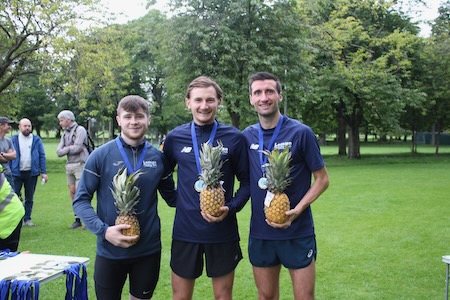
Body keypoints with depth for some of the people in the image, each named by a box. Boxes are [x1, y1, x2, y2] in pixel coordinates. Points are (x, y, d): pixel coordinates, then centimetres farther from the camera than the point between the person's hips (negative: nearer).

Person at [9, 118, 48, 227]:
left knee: (29, 198, 9)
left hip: (32, 173, 1)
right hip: (16, 173, -1)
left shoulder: (36, 140, 5)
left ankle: (27, 219, 18)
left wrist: (44, 172, -3)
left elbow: (42, 156, 3)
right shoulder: (13, 139, 3)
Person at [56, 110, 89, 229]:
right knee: (72, 193, 8)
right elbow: (59, 152, 7)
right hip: (69, 166, 8)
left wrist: (66, 149, 0)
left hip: (80, 165, -8)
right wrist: (71, 148, -7)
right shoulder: (65, 134, 16)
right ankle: (78, 220, 15)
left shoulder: (80, 130, -6)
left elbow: (76, 148, -17)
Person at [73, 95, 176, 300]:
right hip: (110, 251, -2)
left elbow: (171, 198, 9)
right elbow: (81, 200, -6)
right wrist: (103, 230, -20)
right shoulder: (101, 155, -8)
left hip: (148, 250, 2)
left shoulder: (158, 157, 0)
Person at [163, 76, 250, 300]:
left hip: (223, 231, -1)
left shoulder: (235, 138, -5)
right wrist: (175, 199, 2)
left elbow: (246, 182, 0)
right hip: (185, 231, 1)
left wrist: (230, 208, -14)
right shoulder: (175, 137, 0)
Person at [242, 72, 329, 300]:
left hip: (298, 232, -3)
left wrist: (297, 210, -17)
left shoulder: (301, 133, -8)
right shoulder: (248, 136, 3)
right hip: (260, 233, 4)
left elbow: (322, 179, -5)